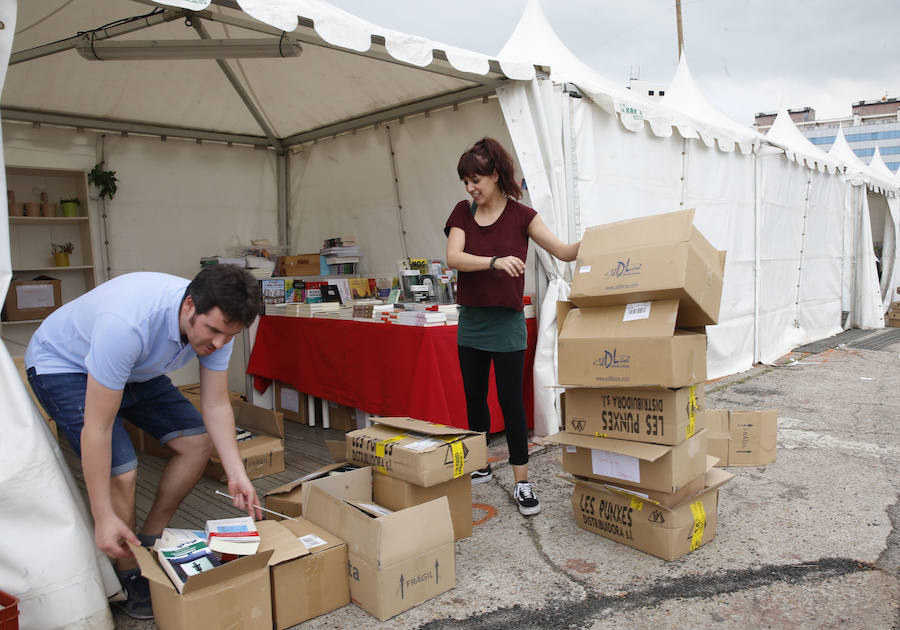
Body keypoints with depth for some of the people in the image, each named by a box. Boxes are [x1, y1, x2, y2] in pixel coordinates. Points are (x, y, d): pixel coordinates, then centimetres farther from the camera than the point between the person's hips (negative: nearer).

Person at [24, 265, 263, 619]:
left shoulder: (216, 321, -22)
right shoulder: (127, 324, -43)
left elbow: (216, 405, -12)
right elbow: (97, 428, -36)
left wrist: (236, 474, -20)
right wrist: (104, 517, -31)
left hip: (135, 369, 7)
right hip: (61, 365, -6)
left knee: (198, 441, -1)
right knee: (121, 472, -22)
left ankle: (150, 541, 18)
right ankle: (130, 577, 4)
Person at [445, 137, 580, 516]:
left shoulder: (520, 215, -5)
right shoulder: (463, 213, 3)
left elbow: (563, 251, -8)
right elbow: (453, 257, -13)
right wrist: (495, 261, -28)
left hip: (506, 322, -4)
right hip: (470, 320, 4)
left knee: (511, 400, -2)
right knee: (474, 398, 13)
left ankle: (522, 482, 8)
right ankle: (480, 466, 30)